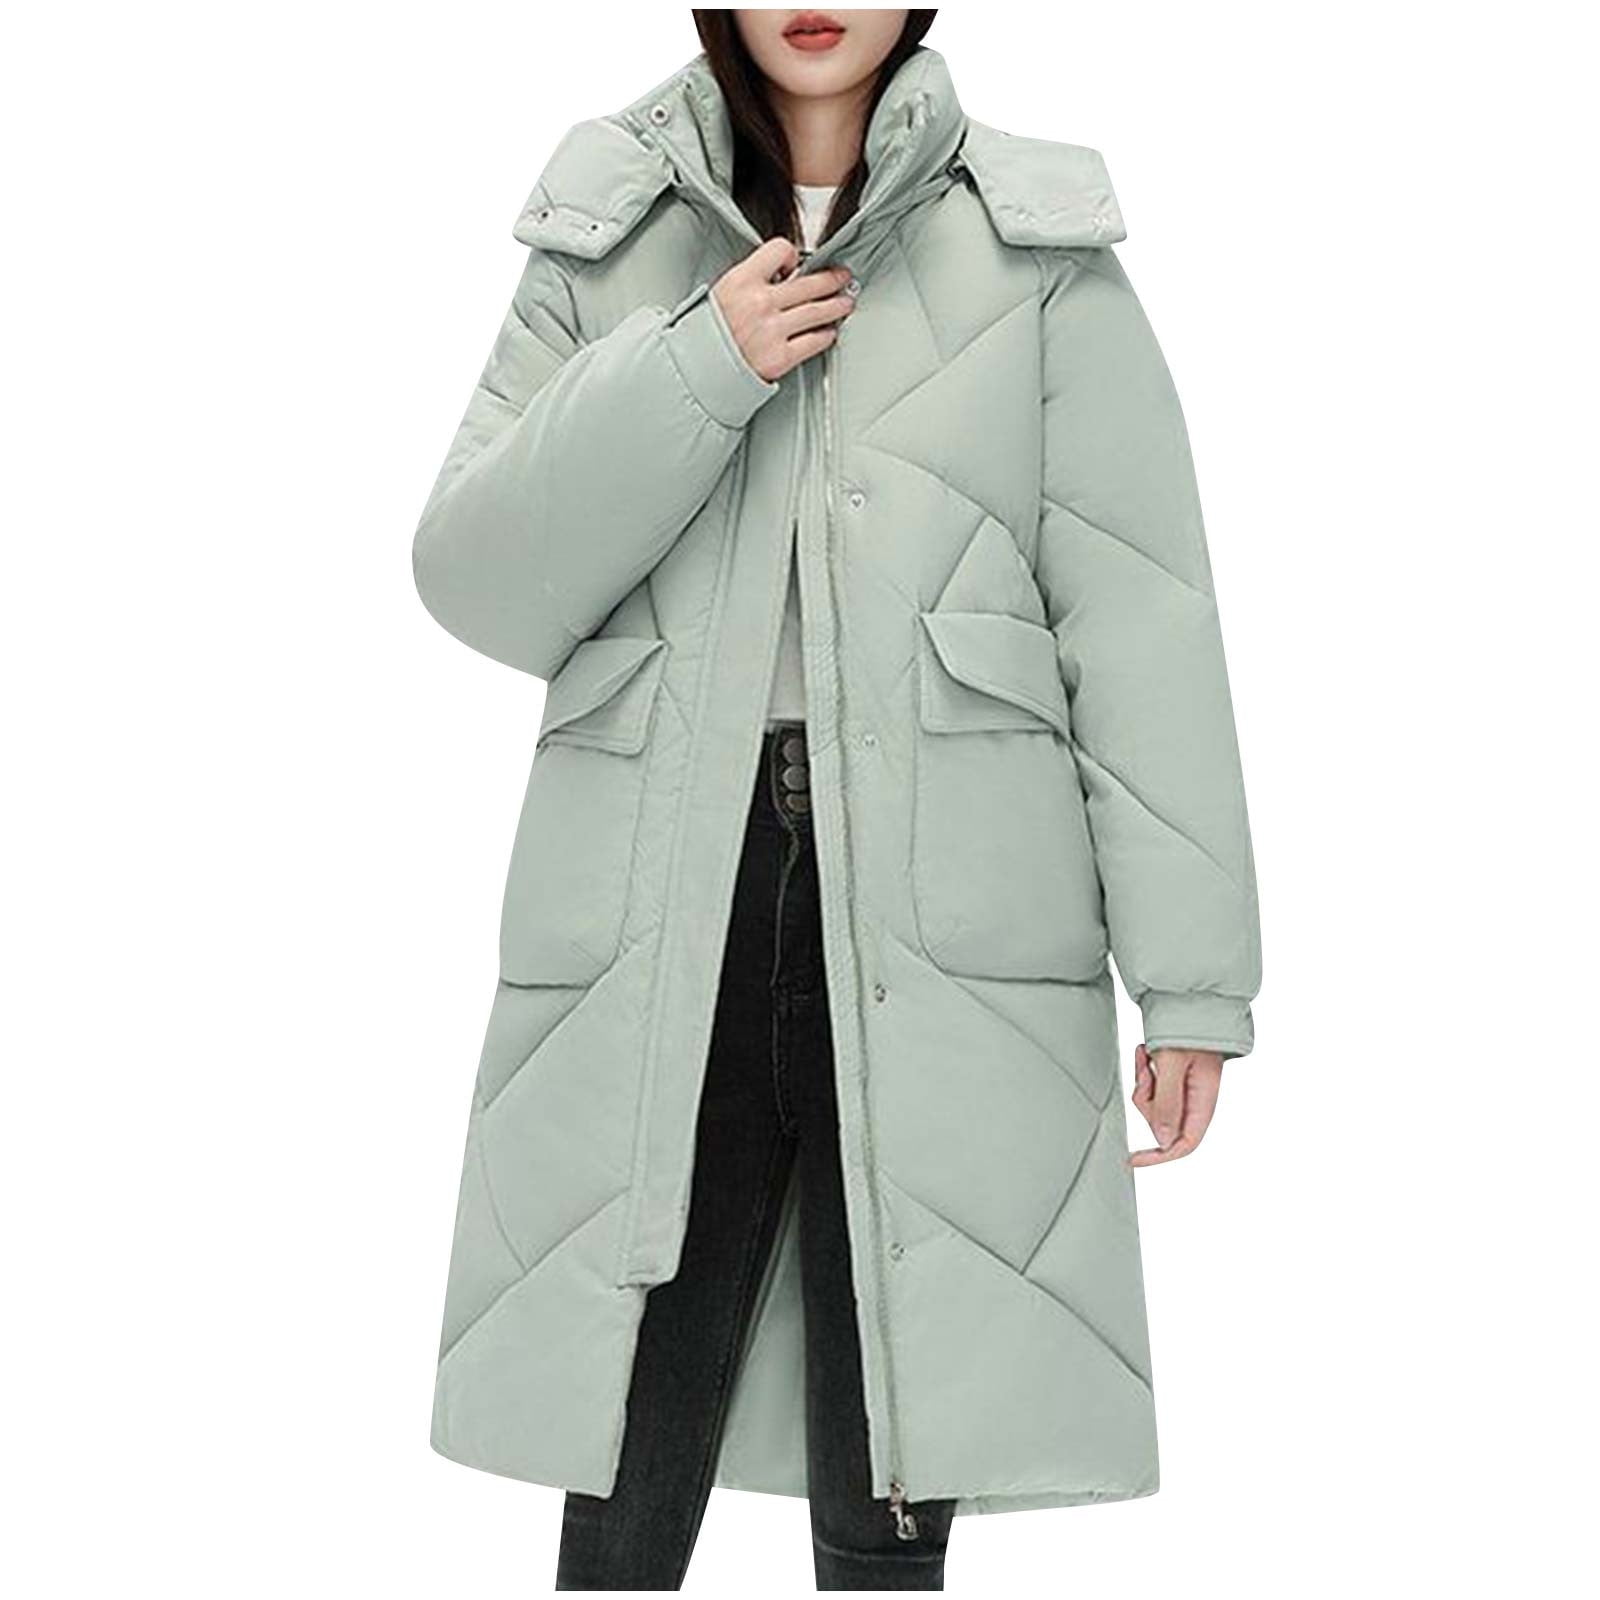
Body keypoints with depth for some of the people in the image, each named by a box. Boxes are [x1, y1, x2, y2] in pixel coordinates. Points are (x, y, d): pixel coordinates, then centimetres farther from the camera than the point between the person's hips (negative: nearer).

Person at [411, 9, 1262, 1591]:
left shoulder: (1042, 256, 5)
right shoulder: (606, 246, 11)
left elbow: (1140, 626, 2)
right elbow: (475, 576, 3)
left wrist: (1191, 972, -2)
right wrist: (697, 371, -9)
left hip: (943, 931, -1)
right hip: (661, 925, 2)